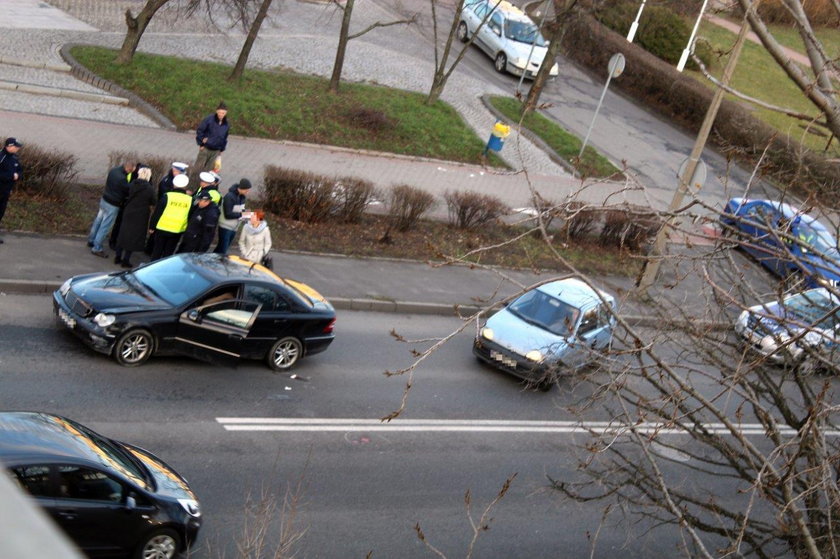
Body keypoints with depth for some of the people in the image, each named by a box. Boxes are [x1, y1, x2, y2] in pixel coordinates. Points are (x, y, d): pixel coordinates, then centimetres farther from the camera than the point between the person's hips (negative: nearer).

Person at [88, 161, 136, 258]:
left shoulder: (114, 170, -5)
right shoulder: (122, 179, -30)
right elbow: (129, 191, -18)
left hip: (104, 200, 9)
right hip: (112, 206, -9)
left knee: (98, 221, 23)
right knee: (105, 227, 3)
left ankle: (91, 240, 39)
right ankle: (97, 248, 12)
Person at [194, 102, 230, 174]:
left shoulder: (226, 124, 0)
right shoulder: (209, 119, -14)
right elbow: (199, 130, -7)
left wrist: (221, 150, 16)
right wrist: (201, 143, -7)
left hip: (216, 151, 3)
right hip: (205, 148, -3)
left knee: (208, 169, 7)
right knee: (198, 168, 1)